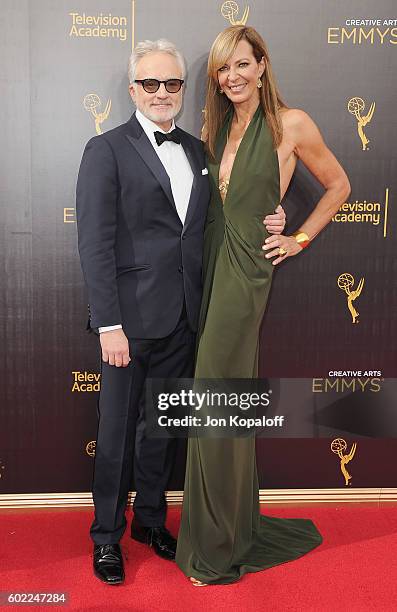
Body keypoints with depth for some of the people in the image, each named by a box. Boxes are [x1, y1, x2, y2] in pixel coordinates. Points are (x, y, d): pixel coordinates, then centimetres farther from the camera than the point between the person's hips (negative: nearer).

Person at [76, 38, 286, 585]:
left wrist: (262, 226, -2)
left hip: (182, 319, 6)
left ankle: (150, 519, 37)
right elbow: (95, 244, -12)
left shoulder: (197, 150, 13)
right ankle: (107, 535, 27)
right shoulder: (106, 150, -6)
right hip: (131, 318, -5)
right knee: (118, 430, 7)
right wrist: (109, 324, -17)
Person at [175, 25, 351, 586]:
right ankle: (237, 527, 31)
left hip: (245, 269, -6)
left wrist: (300, 239, 2)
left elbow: (338, 186, 6)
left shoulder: (291, 124, -5)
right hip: (209, 264, 6)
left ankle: (218, 549, 15)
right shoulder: (217, 126, 13)